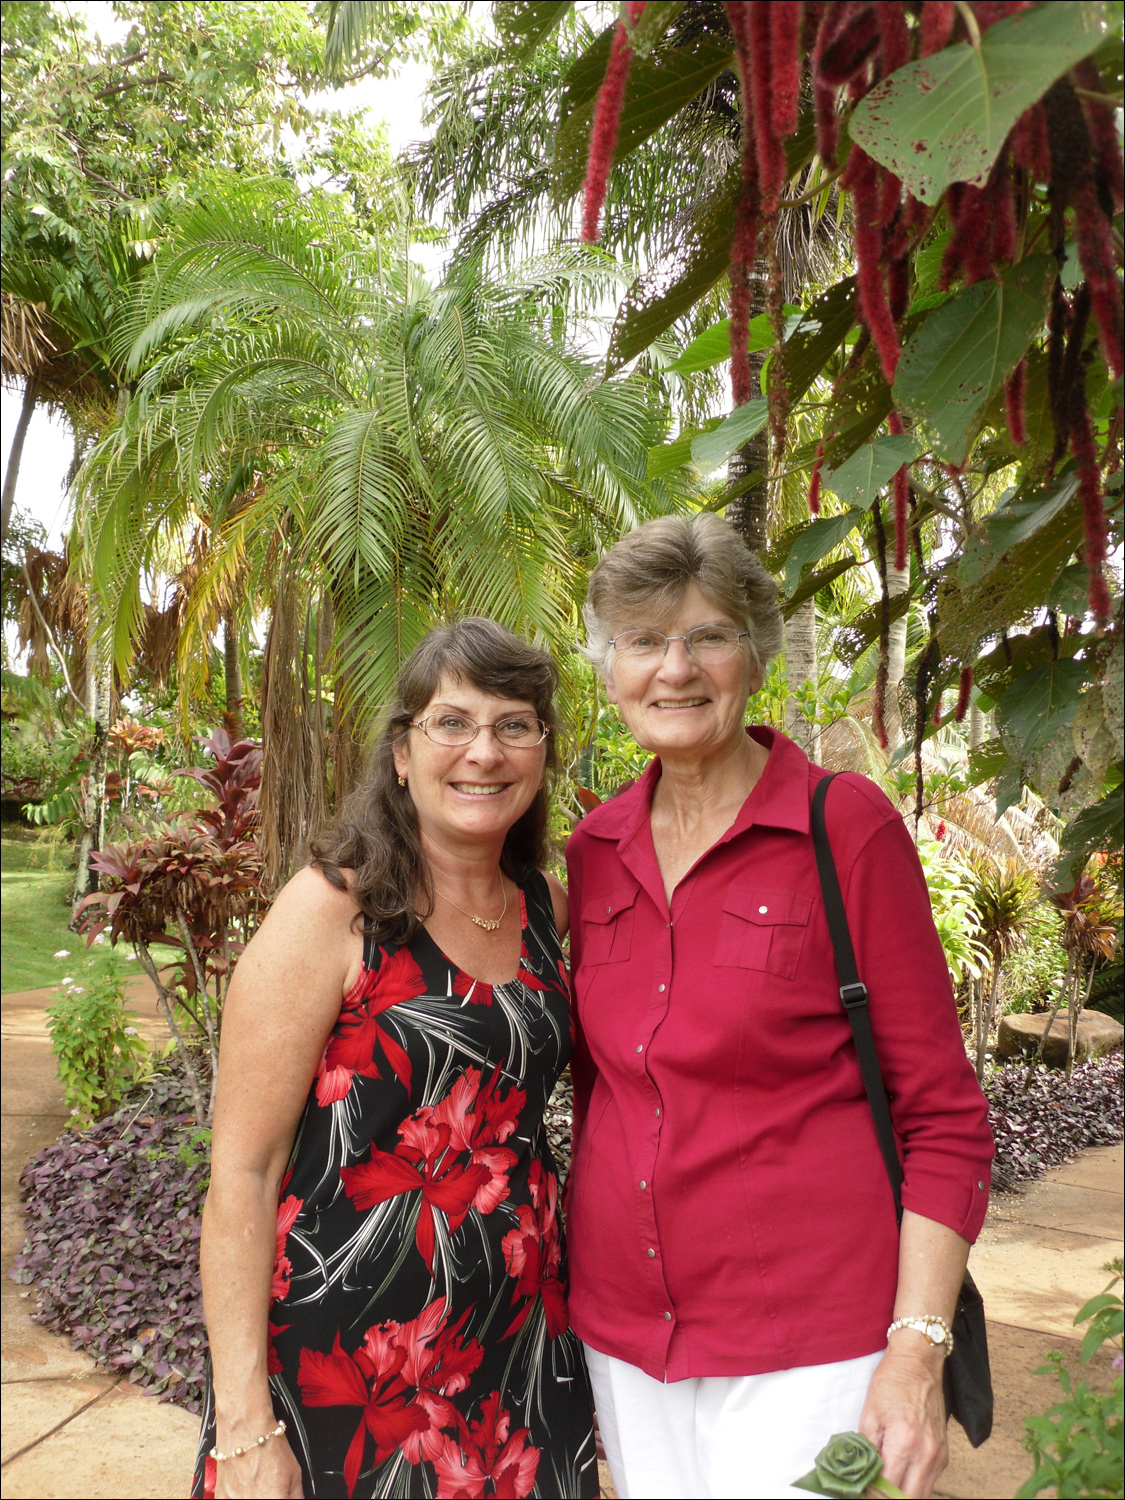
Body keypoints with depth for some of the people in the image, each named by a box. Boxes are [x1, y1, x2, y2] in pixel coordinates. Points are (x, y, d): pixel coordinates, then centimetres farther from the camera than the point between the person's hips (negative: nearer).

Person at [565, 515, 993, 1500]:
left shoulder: (846, 825, -11)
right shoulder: (595, 848, 2)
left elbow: (942, 1118, -8)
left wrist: (917, 1352, -14)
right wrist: (579, 1270, 13)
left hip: (808, 1345, -4)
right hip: (621, 1326, 4)